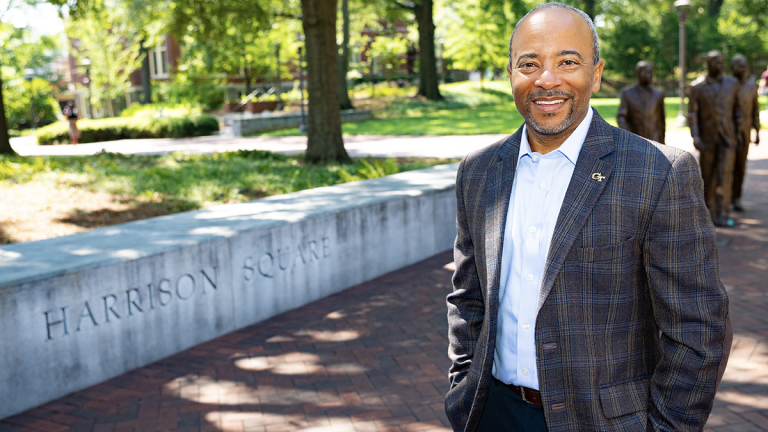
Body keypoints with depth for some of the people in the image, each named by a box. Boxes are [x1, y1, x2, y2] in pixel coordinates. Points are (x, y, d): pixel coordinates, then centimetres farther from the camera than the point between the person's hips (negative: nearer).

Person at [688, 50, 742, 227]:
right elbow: (692, 114, -5)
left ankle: (722, 214, -12)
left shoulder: (732, 83, 4)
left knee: (725, 174, -11)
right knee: (707, 175, 8)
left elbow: (738, 107, 12)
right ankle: (708, 210, 25)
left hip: (727, 138, 0)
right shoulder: (697, 89, -1)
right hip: (707, 139, 0)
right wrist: (695, 137, -17)